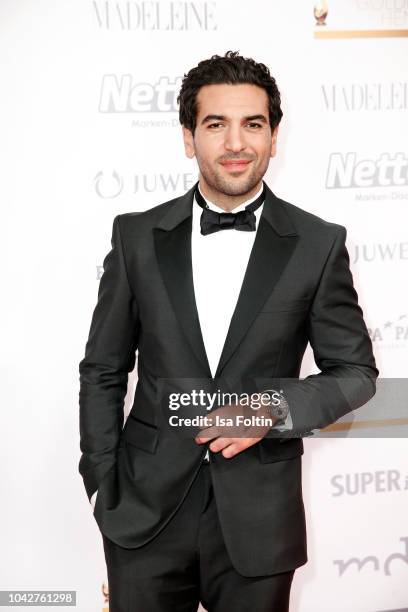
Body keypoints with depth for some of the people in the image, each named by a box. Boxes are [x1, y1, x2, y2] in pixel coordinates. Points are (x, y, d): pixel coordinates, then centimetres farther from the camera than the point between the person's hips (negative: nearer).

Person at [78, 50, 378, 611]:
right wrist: (104, 486, 1)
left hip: (259, 520, 0)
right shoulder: (137, 237, 0)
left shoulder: (318, 245, -3)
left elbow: (356, 370, 3)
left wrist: (277, 408, -14)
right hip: (145, 512, 1)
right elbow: (103, 371, 5)